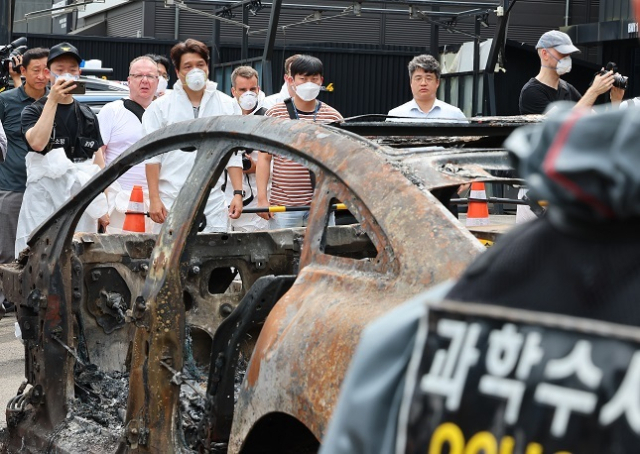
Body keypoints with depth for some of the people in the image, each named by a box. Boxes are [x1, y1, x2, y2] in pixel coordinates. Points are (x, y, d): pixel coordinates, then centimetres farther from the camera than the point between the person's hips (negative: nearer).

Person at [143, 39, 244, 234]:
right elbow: (153, 157, 3)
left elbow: (233, 155, 12)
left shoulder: (228, 105, 11)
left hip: (213, 205, 2)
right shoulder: (160, 107, 5)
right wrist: (154, 199, -4)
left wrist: (238, 193, 3)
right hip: (171, 205, -1)